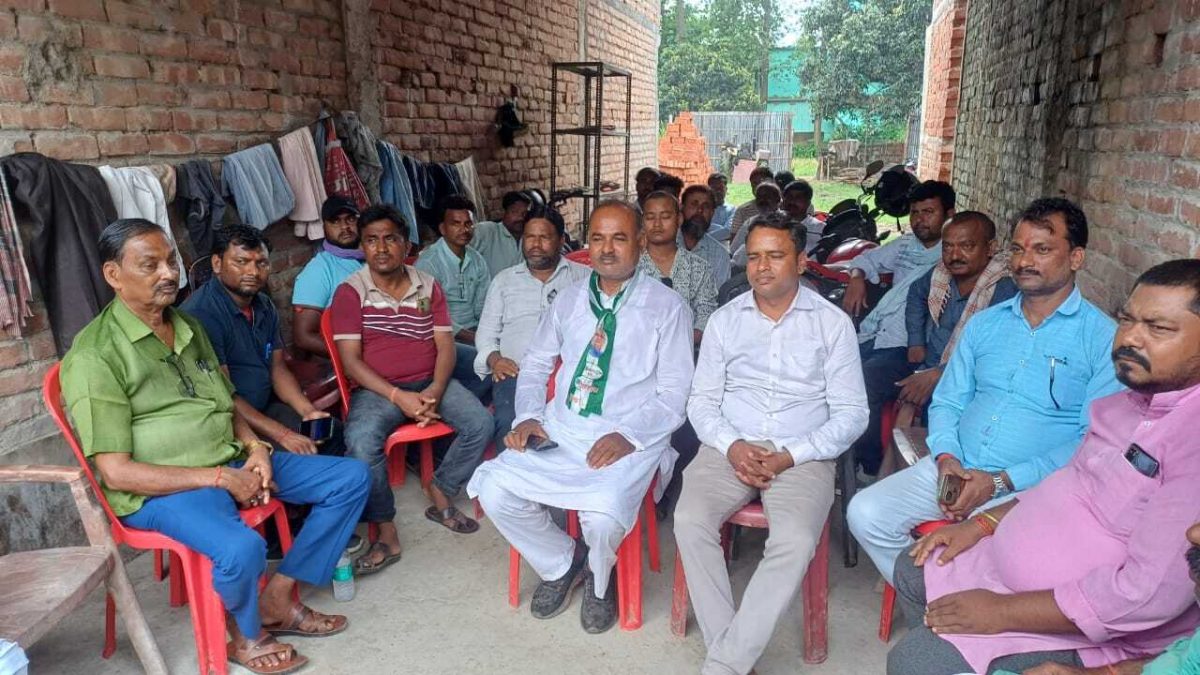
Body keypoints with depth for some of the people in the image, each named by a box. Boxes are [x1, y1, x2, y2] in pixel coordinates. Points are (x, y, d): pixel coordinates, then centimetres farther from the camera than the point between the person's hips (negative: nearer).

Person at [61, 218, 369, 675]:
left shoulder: (189, 326, 11)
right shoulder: (94, 357, -14)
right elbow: (116, 473, -17)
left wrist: (255, 447, -3)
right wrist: (219, 478, -20)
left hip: (234, 461, 8)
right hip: (163, 487, -8)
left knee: (351, 478, 1)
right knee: (242, 548, -36)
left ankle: (278, 599, 6)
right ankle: (246, 634, 0)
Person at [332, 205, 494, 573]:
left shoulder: (428, 286, 7)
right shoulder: (350, 292, -3)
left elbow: (445, 345, 3)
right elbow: (350, 360, -9)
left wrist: (435, 391, -16)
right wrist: (398, 397, -21)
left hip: (430, 382, 3)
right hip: (377, 389, -3)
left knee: (480, 422, -19)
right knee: (361, 441, -32)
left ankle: (440, 495, 3)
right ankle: (386, 533, -15)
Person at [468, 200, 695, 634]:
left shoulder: (667, 307, -1)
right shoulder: (570, 300, 13)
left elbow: (674, 394, -5)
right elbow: (535, 363, 18)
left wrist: (627, 436, -19)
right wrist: (528, 416, 0)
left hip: (629, 442, -4)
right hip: (559, 434, 5)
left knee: (604, 518, -31)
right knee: (492, 488, -17)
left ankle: (598, 580, 8)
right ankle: (561, 562, 12)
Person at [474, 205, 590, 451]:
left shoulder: (583, 276, 17)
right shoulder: (504, 280, 23)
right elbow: (486, 332, 22)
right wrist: (494, 359, 1)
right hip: (515, 371, 1)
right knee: (510, 425, -30)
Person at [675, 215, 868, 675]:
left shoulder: (833, 323, 3)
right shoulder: (725, 319, 9)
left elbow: (850, 413, 1)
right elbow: (701, 401, 8)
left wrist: (790, 457, -12)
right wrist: (732, 446, -12)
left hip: (802, 456, -2)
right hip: (730, 448, 2)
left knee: (795, 542, -30)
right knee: (690, 521, -26)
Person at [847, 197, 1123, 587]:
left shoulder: (1104, 338, -2)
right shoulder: (984, 324, 14)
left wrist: (1001, 481, -16)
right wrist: (946, 459, -7)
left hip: (1031, 488, -5)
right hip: (954, 468, 5)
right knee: (865, 514, -13)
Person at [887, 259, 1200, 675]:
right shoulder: (1136, 397, 3)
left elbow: (1147, 595, -31)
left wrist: (1003, 612, -23)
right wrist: (983, 523, 8)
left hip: (1081, 630, -9)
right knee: (912, 572, 19)